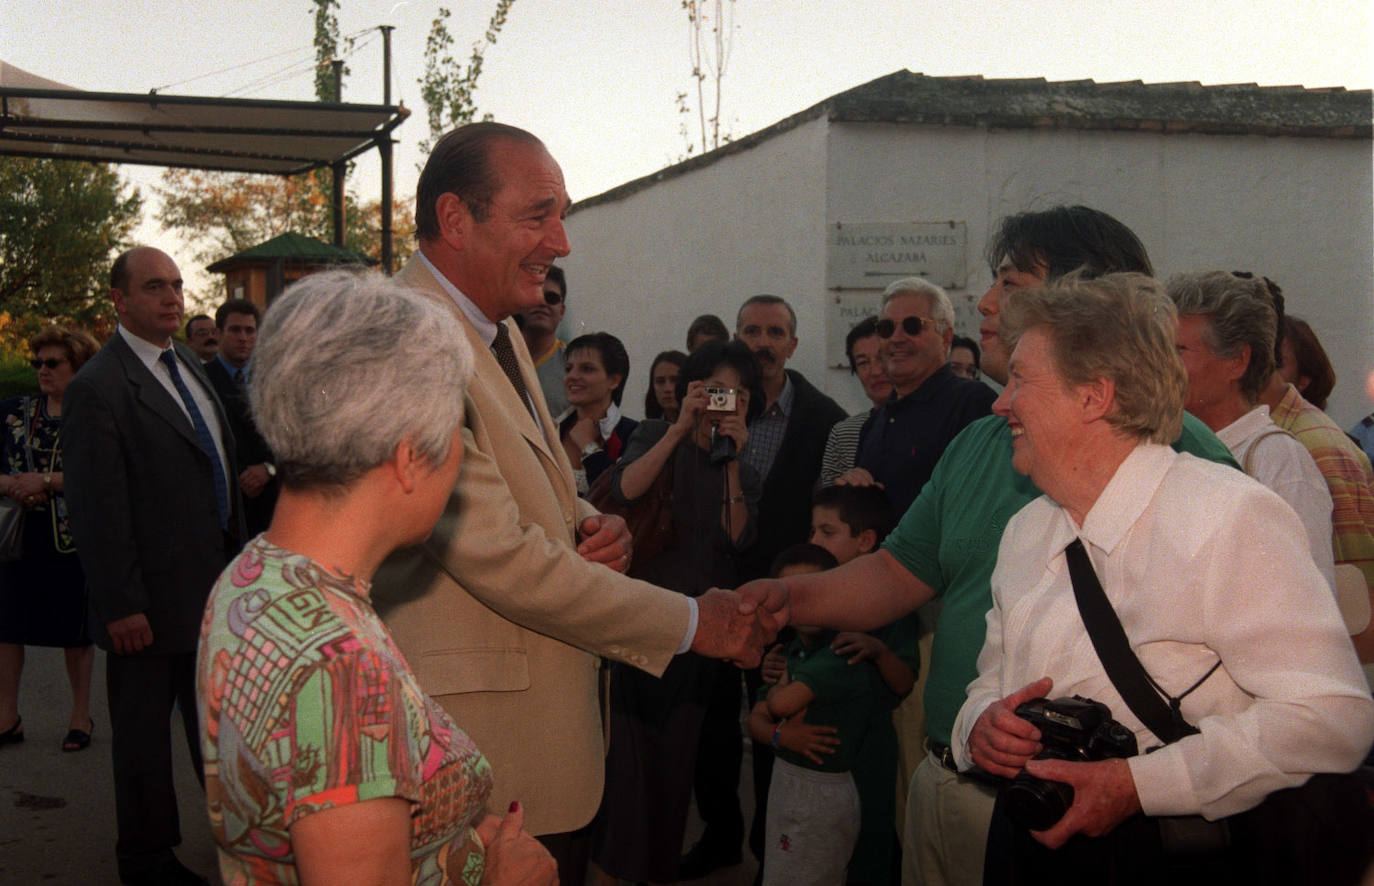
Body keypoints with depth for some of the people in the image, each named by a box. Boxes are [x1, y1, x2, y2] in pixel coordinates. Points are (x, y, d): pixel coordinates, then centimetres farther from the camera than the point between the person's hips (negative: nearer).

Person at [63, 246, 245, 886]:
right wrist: (122, 605, -20)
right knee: (143, 731, 9)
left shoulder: (188, 365, 10)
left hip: (213, 586, 8)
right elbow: (96, 508, -19)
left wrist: (237, 560, 15)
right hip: (153, 598, -8)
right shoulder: (98, 387, -17)